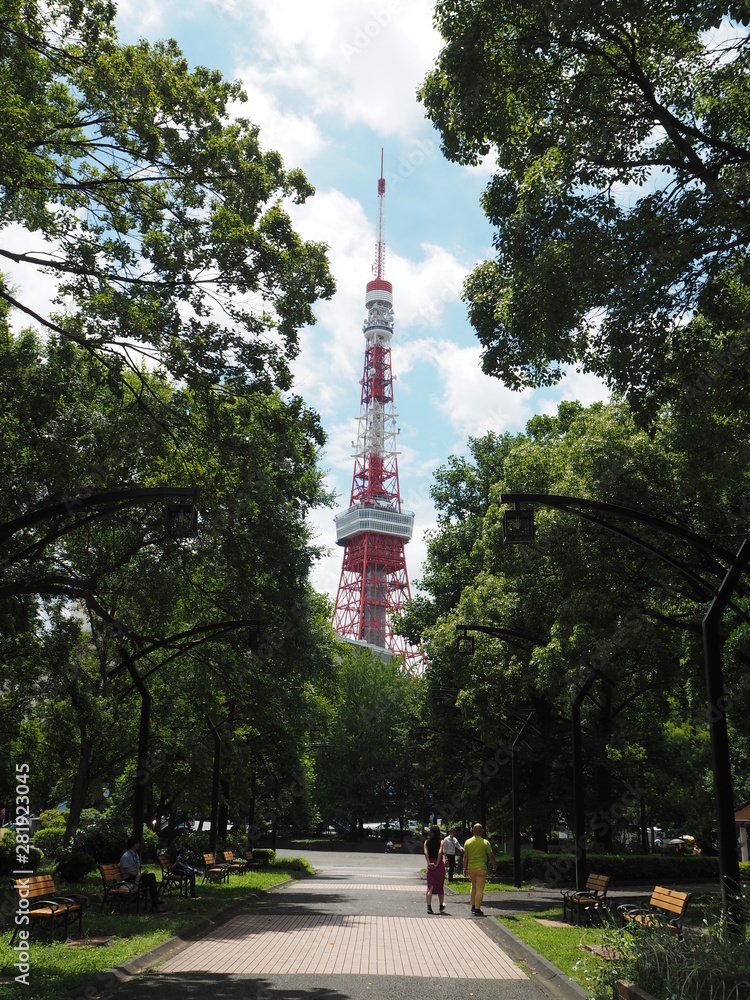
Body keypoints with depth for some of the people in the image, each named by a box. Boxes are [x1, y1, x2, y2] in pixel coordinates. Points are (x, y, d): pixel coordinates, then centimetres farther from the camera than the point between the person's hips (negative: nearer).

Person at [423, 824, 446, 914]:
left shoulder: (426, 842, 4)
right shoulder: (441, 841, -3)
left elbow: (425, 852, -8)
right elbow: (440, 852, -14)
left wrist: (429, 863, -9)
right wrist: (437, 864, -12)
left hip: (430, 865, 1)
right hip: (440, 865, -1)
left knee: (430, 886, 3)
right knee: (440, 886, 13)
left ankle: (429, 907, -8)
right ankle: (441, 907, 23)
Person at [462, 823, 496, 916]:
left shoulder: (468, 842, 2)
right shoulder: (485, 842, -5)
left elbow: (465, 856, 3)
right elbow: (491, 856, 0)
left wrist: (465, 868, 10)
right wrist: (494, 865, 14)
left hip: (471, 867, 4)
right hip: (481, 867, -4)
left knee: (473, 886, 21)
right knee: (480, 888, -1)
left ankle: (473, 906, 23)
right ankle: (477, 909, -3)